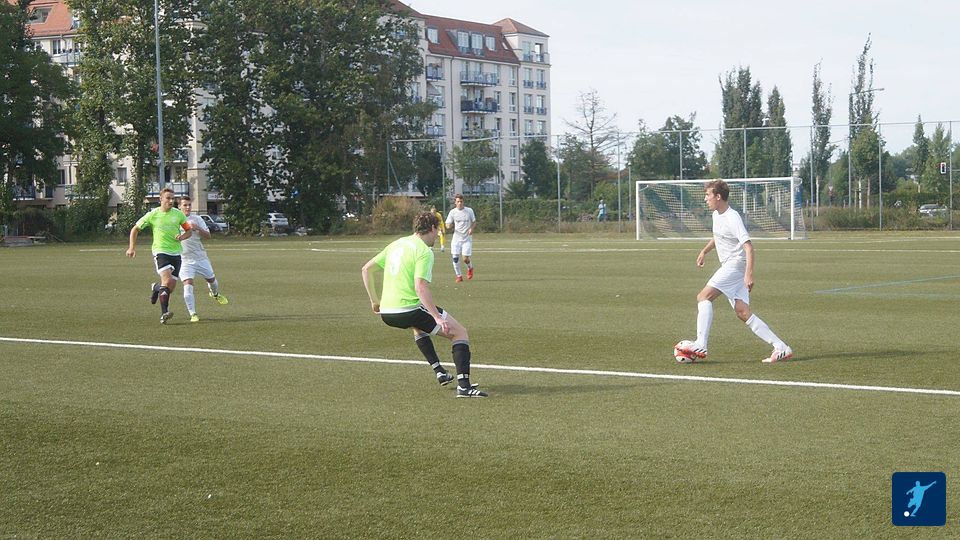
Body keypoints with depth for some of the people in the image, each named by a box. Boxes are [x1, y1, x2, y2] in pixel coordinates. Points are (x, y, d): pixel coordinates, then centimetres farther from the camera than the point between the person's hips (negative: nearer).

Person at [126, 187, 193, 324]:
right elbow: (135, 229, 9)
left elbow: (189, 231, 13)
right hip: (160, 251, -4)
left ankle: (156, 288, 40)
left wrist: (182, 237, -9)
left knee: (171, 287, 5)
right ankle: (164, 313, -23)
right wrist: (132, 247, 2)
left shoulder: (178, 214, 3)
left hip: (176, 253, 4)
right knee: (167, 280, -25)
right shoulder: (152, 215, -2)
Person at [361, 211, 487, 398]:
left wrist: (374, 301, 25)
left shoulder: (396, 244, 15)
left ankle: (440, 373, 34)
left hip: (386, 313, 8)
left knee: (418, 325, 40)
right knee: (460, 333, 2)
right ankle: (463, 386, -12)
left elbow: (366, 269, 19)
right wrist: (437, 317, -22)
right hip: (409, 310, -8)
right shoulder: (424, 251, -9)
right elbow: (420, 287, -22)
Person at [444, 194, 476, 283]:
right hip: (456, 238, 1)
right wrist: (450, 225, -23)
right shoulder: (452, 212, -1)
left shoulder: (469, 210, -3)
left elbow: (474, 222, 7)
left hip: (467, 238, -1)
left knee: (465, 259, -7)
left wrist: (472, 229, -15)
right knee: (455, 257, -7)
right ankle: (459, 276, 11)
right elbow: (448, 225, 2)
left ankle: (470, 268, 27)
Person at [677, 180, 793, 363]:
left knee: (704, 296, -17)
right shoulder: (717, 215, 13)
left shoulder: (732, 218, -16)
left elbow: (748, 247, -23)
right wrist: (704, 251, 30)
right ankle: (781, 347, -1)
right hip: (729, 266, 9)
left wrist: (749, 274, -30)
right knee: (743, 312, 0)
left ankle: (700, 346, -23)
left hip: (736, 264, -9)